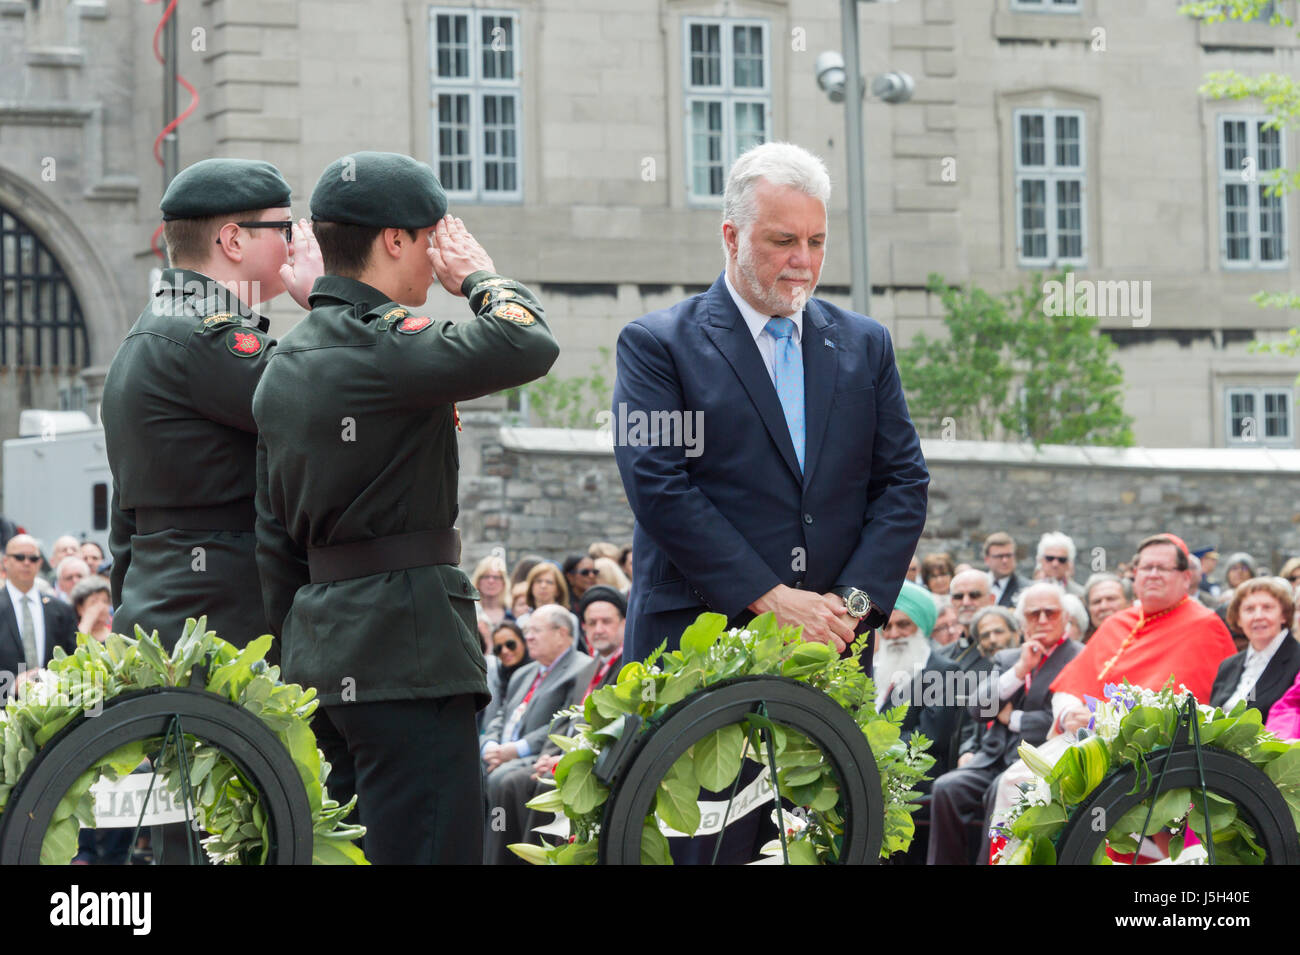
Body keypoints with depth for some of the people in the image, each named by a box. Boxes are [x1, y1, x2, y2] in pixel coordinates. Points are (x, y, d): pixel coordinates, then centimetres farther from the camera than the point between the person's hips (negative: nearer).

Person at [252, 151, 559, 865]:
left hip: (319, 647, 10)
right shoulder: (379, 344, -13)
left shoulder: (283, 364, 16)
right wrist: (478, 274, -3)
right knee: (431, 846, -10)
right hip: (406, 648, -10)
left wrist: (298, 653, 20)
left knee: (343, 846, 12)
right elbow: (527, 346, -22)